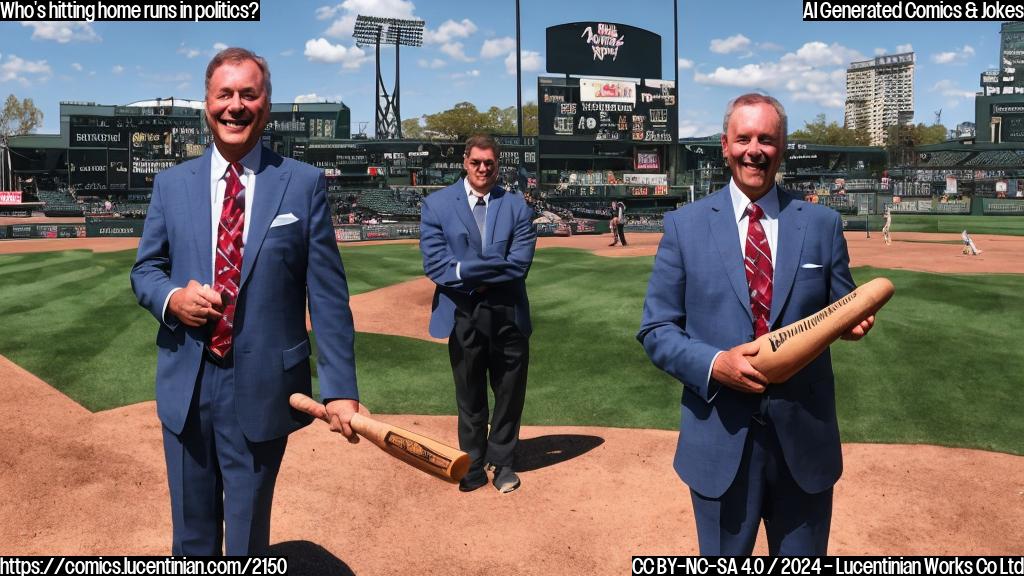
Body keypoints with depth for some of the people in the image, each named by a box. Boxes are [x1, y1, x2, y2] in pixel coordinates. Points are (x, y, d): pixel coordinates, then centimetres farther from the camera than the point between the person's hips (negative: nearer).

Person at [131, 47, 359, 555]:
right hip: (185, 386, 3)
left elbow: (328, 294, -6)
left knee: (248, 534, 14)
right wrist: (171, 298, -12)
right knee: (191, 533, 18)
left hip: (262, 389, -2)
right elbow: (144, 270, 12)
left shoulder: (304, 183, -4)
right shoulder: (172, 183, 5)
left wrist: (339, 388, -11)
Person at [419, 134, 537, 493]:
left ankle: (502, 462, 32)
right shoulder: (437, 204, 0)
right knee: (469, 397, 13)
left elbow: (519, 264, -10)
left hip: (508, 315, 1)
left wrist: (466, 270, -16)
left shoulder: (516, 206, 2)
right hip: (463, 316, -1)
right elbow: (435, 264, -10)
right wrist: (491, 273, -15)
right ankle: (473, 463, 31)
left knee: (510, 394, 12)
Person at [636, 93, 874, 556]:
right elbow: (655, 330, -1)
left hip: (805, 436, 2)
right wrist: (715, 363, -18)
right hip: (721, 437, -1)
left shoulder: (823, 224, 3)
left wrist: (852, 322, -14)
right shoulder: (685, 225, -2)